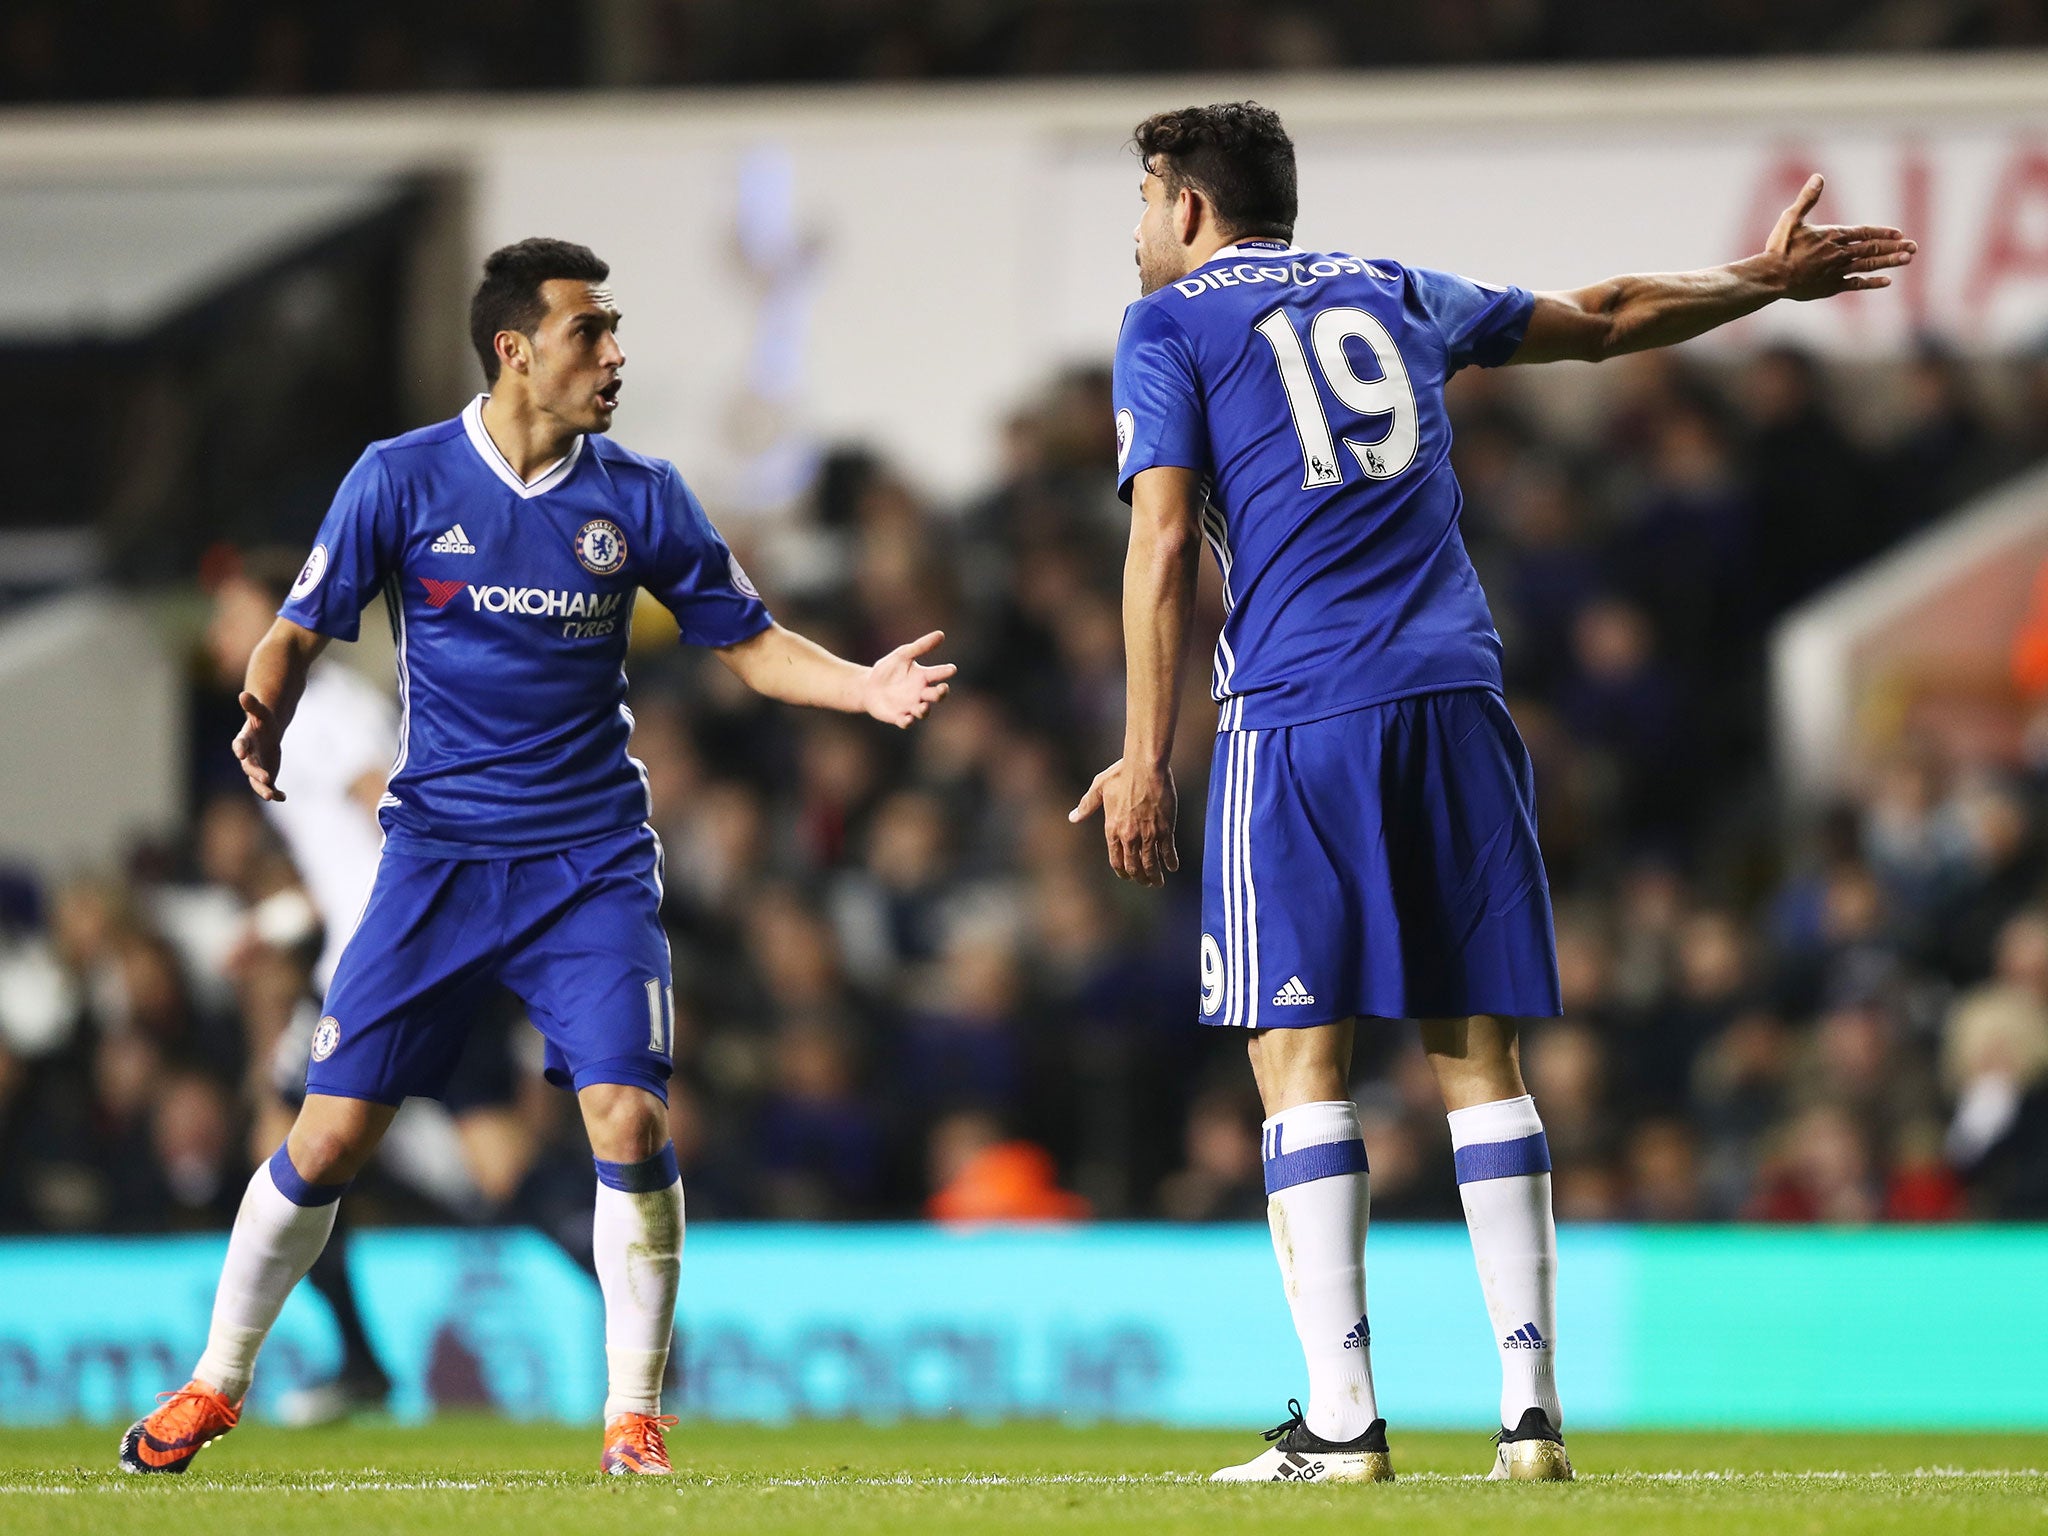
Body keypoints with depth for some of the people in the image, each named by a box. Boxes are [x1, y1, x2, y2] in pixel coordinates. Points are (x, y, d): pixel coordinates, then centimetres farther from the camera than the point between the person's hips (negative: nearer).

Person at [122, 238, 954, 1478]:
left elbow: (750, 642, 8)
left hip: (592, 861, 1)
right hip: (439, 851, -1)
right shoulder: (402, 480, -3)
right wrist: (265, 715, -16)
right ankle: (216, 1386, 16)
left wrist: (863, 687, -9)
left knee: (630, 1121, -15)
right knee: (332, 1135, -3)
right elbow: (302, 632, 4)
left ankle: (635, 1414, -1)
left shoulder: (638, 497, 1)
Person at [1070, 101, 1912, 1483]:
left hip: (1299, 719, -4)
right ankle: (1532, 1407, 0)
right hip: (1456, 698, 4)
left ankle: (1342, 1420, -12)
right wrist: (1765, 282, 47)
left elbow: (1164, 547, -3)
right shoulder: (1392, 293, 21)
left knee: (1301, 1058, -4)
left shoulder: (1171, 326, 7)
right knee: (1481, 1057, 5)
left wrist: (1146, 758, -4)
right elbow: (1607, 317, 32)